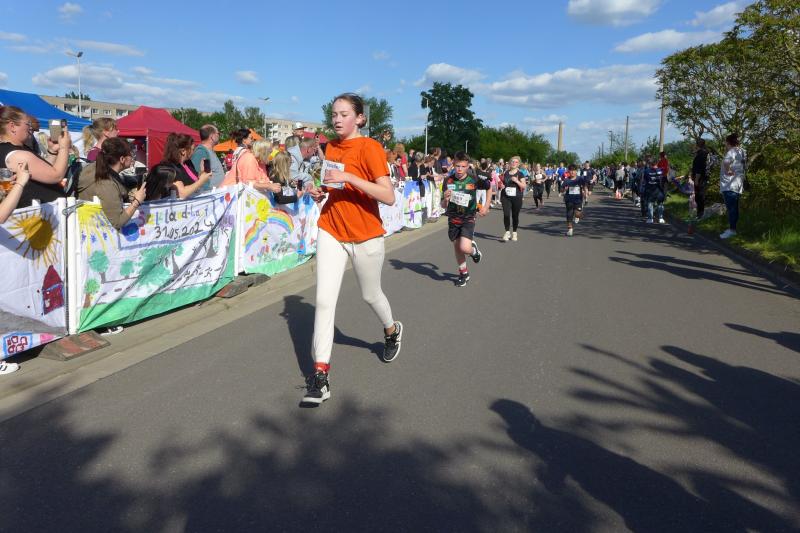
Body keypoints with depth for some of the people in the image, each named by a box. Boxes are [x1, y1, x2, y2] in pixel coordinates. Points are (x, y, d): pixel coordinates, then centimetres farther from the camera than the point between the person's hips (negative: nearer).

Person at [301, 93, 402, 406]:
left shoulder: (369, 148, -14)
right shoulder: (331, 147, 6)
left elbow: (389, 197, -23)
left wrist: (348, 178, -30)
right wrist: (320, 191, 2)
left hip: (365, 235, -4)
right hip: (331, 230, 4)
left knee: (370, 295, 16)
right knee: (324, 300, -7)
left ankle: (392, 330, 49)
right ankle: (320, 374, -3)